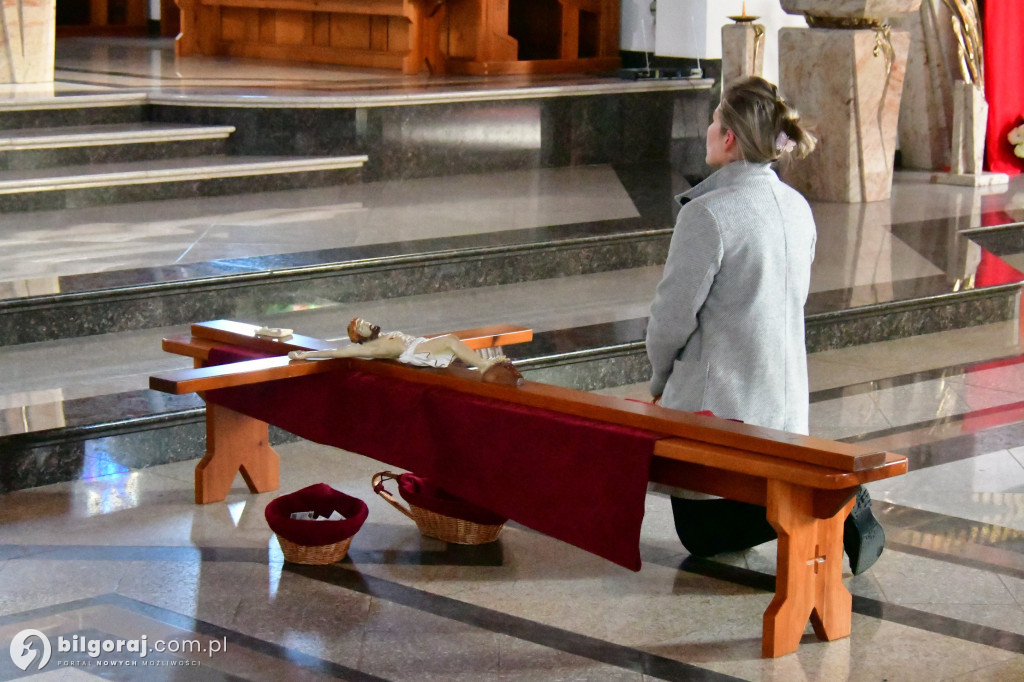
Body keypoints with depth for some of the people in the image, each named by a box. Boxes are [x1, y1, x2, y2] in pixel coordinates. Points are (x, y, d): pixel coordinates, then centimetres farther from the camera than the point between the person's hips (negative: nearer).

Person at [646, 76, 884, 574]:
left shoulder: (708, 215, -21)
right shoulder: (797, 208, 4)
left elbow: (673, 315, -17)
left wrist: (660, 380, 4)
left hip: (720, 406, -8)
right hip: (785, 401, 8)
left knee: (702, 535, 5)